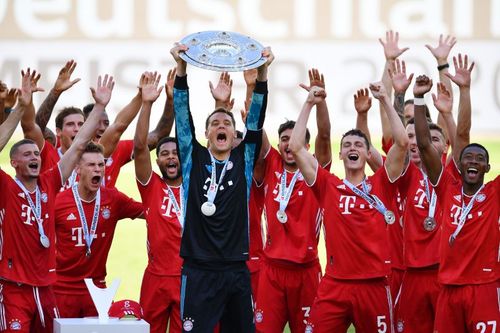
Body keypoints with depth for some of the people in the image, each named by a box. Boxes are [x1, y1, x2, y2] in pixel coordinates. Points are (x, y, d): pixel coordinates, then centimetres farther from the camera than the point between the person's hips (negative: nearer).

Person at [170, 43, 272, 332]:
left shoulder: (244, 160, 8)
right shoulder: (194, 159, 6)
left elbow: (256, 119, 1)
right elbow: (183, 117, -2)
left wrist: (262, 74, -8)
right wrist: (181, 70, -11)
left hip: (237, 270, 2)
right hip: (199, 271, -2)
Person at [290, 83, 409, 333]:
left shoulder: (381, 186, 7)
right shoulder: (328, 186, 8)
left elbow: (402, 143, -2)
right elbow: (296, 148, 3)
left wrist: (385, 100, -1)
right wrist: (309, 104, 4)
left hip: (374, 285, 0)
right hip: (334, 285, 0)